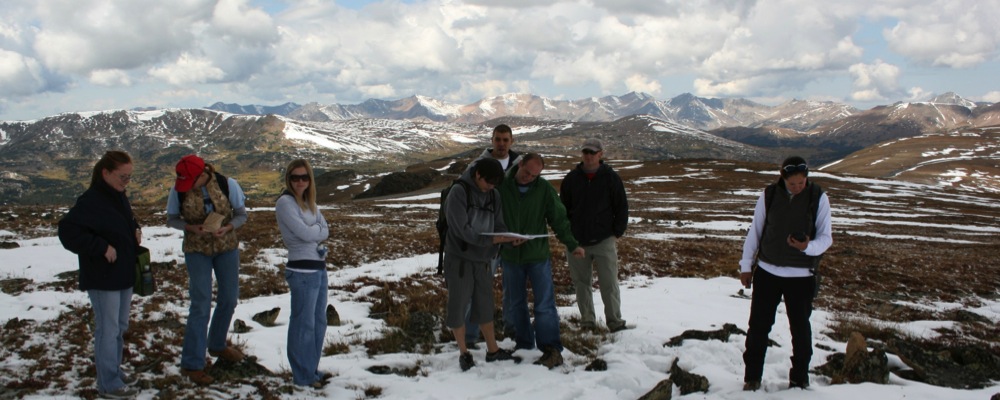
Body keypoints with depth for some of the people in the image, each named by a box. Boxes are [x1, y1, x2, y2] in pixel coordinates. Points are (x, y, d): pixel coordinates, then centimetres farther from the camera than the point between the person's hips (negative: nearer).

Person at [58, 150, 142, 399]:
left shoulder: (119, 197, 7)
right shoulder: (91, 201, -20)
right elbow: (68, 231, -25)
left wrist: (135, 229, 4)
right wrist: (102, 247, -25)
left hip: (124, 275, 9)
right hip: (102, 278, -9)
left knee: (120, 327, 18)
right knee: (108, 329, -1)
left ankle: (114, 371, 33)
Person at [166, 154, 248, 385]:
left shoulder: (228, 185, -15)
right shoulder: (178, 191, -14)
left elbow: (241, 215, -6)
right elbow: (171, 219, -4)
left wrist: (227, 227, -27)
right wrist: (191, 227, -24)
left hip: (227, 247, 2)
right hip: (197, 250, -2)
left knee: (229, 298, 13)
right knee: (200, 305, -7)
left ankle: (217, 345, 37)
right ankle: (191, 364, 1)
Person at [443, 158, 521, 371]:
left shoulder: (494, 195, 5)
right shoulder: (459, 192, -13)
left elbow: (498, 226, 5)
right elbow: (461, 229, -20)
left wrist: (509, 238, -17)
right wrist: (490, 240, -27)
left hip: (482, 260, 5)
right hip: (459, 259, -5)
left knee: (485, 305, 14)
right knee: (458, 305, 3)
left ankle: (493, 351, 25)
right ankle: (464, 353, 18)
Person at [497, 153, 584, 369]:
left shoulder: (544, 189, -4)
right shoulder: (502, 187, -5)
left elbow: (559, 219, -4)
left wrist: (572, 244, -14)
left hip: (538, 255, -2)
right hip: (510, 256, 2)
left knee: (544, 305, -3)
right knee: (514, 304, 11)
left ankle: (552, 350, 2)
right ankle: (523, 344, 26)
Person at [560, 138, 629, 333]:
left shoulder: (611, 178, 0)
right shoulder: (572, 178, 5)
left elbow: (621, 208, 3)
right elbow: (563, 207, 12)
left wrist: (617, 234, -2)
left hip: (604, 241, -2)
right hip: (576, 241, 2)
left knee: (609, 283, -1)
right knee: (581, 283, 8)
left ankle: (615, 322, 9)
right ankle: (587, 321, 19)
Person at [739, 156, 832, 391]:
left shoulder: (818, 198, -7)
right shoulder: (769, 195, -3)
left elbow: (826, 237, -7)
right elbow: (755, 231, 6)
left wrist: (808, 246, -29)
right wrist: (746, 265, 7)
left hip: (801, 275, -1)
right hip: (767, 271, 1)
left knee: (800, 328, 9)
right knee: (758, 325, 5)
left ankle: (799, 378, 26)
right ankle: (752, 377, 19)